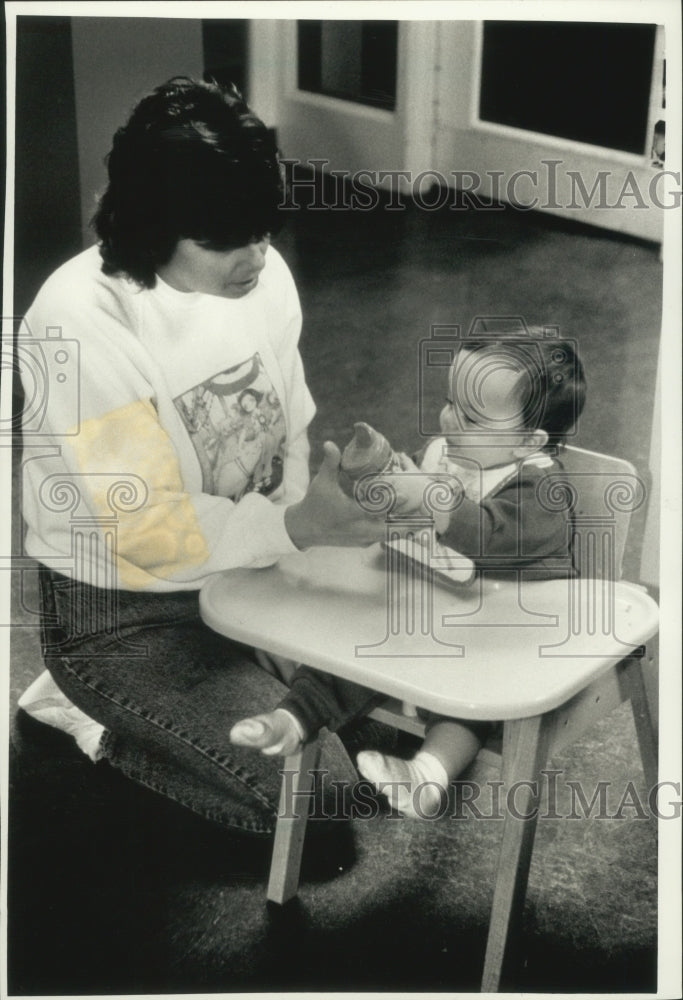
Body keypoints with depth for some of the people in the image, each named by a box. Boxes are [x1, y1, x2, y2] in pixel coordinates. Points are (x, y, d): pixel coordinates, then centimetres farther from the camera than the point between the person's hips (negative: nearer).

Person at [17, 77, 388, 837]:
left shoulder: (262, 272, -8)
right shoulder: (80, 320, -27)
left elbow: (289, 437, 3)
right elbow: (145, 525, -27)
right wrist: (292, 528, -37)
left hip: (250, 574, 7)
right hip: (123, 613, -6)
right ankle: (97, 718, 5)